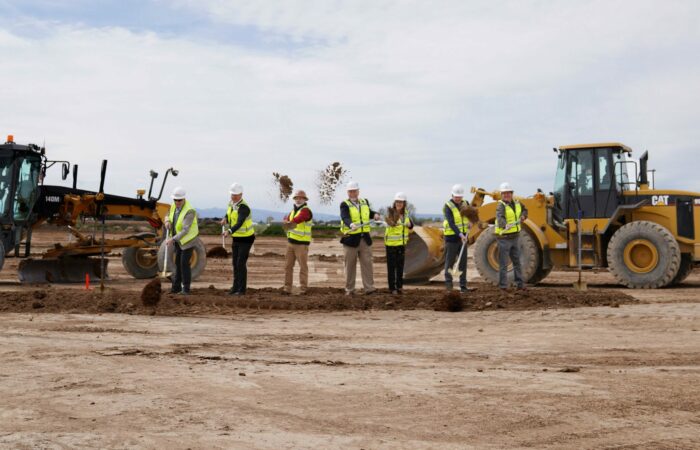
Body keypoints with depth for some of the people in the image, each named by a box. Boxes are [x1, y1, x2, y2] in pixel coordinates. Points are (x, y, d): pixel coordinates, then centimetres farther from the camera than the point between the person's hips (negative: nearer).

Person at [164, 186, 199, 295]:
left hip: (188, 239, -8)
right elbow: (169, 216, 15)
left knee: (184, 263, -11)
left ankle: (186, 288, -4)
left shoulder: (189, 211, -27)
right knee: (178, 262, 12)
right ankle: (176, 287, 20)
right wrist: (167, 221, -10)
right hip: (178, 240, 8)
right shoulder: (173, 206, -3)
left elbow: (185, 230, -30)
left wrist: (172, 239, -36)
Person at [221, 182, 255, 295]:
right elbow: (229, 214, 15)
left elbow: (239, 223, -40)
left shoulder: (243, 207, -27)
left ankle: (242, 289, -1)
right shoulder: (232, 203, 1)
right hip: (236, 238, 8)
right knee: (235, 263, 10)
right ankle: (236, 286, 19)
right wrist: (225, 219, -10)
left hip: (246, 238, -8)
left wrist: (229, 232, -56)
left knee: (241, 263, -10)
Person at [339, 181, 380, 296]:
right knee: (350, 265, 5)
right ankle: (349, 289, 13)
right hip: (351, 239, -4)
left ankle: (369, 288, 2)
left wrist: (375, 214, 0)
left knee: (367, 263, 0)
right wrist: (351, 225, -43)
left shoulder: (365, 202, 12)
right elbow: (345, 218, -22)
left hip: (365, 238, 4)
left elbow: (369, 213, 24)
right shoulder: (345, 205, -6)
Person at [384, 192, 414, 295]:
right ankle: (392, 288, 9)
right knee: (391, 266, 1)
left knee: (400, 266, 13)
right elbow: (391, 223, -35)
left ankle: (399, 286, 24)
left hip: (402, 243, 6)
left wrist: (409, 224, -8)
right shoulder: (391, 212, -14)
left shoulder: (405, 212, 3)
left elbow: (411, 225, 14)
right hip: (391, 243, -5)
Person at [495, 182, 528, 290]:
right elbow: (500, 217, -35)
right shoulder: (501, 205, -15)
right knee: (503, 263, -2)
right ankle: (503, 285, 4)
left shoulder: (516, 203, 7)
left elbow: (524, 209, 28)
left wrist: (523, 216, 6)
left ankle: (520, 283, 24)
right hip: (504, 238, -7)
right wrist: (505, 225, -55)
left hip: (515, 237, 7)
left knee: (517, 261, 15)